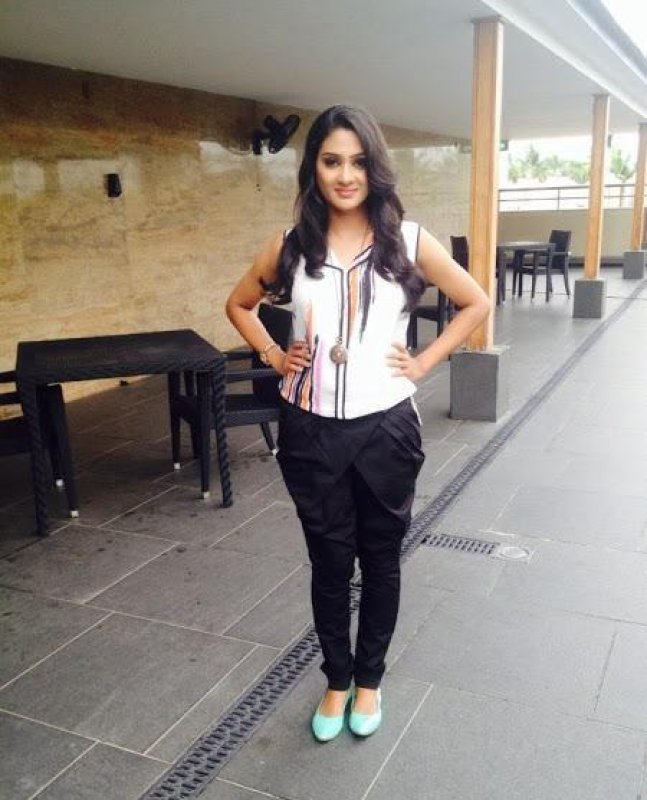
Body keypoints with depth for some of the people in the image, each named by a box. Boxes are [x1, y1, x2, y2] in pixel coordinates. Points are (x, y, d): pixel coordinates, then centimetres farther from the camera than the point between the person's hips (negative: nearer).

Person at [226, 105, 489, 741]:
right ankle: (336, 680, 36)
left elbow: (476, 304, 5)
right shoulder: (290, 247, -1)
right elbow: (239, 305, 15)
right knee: (329, 562, 13)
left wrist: (424, 363, -2)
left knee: (380, 559, 14)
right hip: (311, 431, 1)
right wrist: (273, 356, 3)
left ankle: (368, 679, 37)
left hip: (385, 427, 0)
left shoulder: (408, 242, -5)